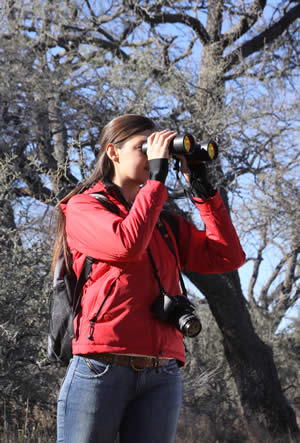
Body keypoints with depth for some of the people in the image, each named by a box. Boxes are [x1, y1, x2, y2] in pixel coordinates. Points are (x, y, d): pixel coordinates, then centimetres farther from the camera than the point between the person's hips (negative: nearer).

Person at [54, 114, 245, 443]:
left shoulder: (165, 222, 21)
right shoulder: (83, 206, 6)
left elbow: (227, 257, 10)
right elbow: (127, 244, -14)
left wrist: (202, 187, 9)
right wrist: (156, 176, -5)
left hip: (162, 376, 5)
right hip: (101, 369, -4)